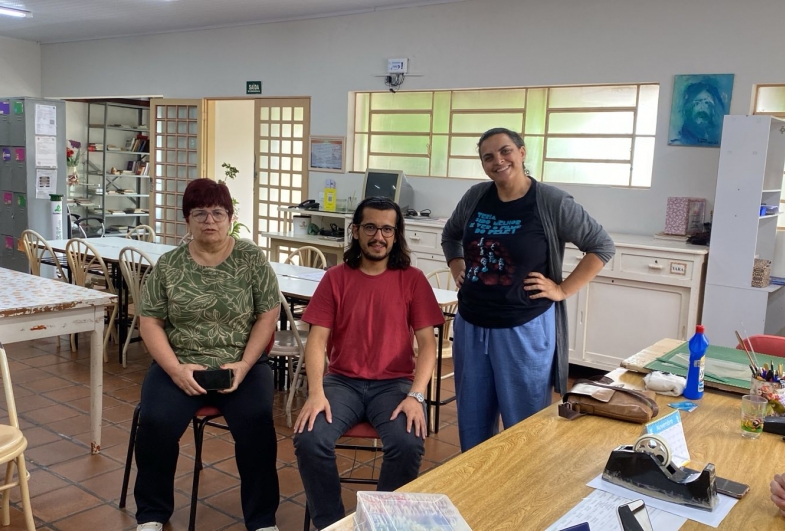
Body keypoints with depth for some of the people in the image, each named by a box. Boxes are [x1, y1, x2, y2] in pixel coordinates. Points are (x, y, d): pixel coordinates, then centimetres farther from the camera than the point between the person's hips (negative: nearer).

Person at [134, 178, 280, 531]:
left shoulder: (252, 259, -2)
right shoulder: (168, 265, 2)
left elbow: (267, 317, -2)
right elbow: (150, 321, 2)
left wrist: (244, 364, -13)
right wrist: (175, 369, -12)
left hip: (242, 366, -1)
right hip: (179, 366, 1)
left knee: (256, 423, -26)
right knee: (155, 422, -22)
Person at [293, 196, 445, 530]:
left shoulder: (412, 280, 1)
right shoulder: (335, 278, 3)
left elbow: (427, 344, -3)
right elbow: (317, 340, -3)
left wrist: (416, 395, -18)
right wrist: (316, 393, -19)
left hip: (394, 383, -1)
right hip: (342, 381, 1)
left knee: (409, 444, -29)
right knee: (309, 440, -25)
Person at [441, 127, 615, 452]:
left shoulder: (551, 202, -11)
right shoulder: (475, 197, 3)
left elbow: (602, 246, -5)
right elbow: (450, 235, 23)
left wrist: (563, 289, -9)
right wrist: (456, 268, 9)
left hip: (525, 330, -5)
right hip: (471, 326, 5)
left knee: (524, 425, 7)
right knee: (472, 420, 17)